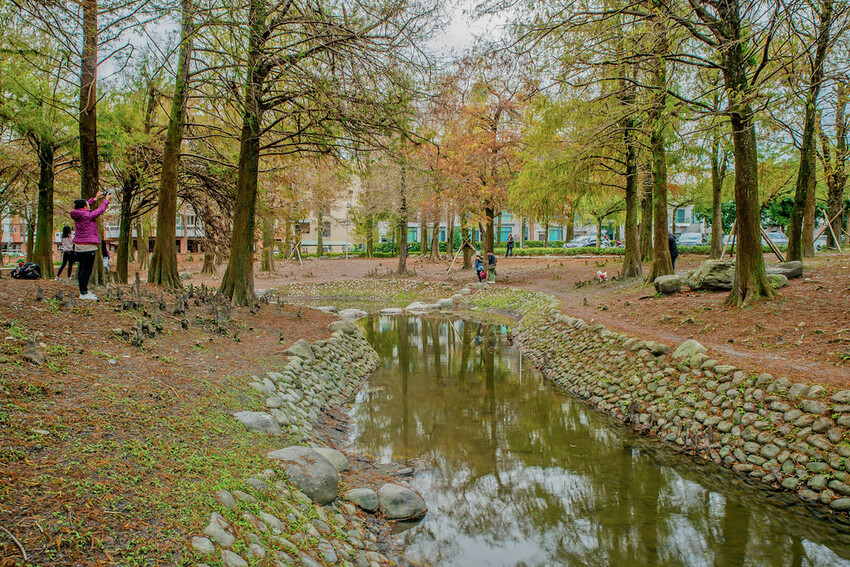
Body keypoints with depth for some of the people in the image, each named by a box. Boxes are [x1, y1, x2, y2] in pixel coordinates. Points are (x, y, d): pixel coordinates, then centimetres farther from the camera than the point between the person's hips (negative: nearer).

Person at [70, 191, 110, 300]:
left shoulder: (77, 215, 7)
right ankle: (84, 293, -4)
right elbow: (100, 210, -2)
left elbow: (84, 207, 26)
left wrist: (95, 198, 32)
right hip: (88, 247, -9)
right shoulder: (88, 216, -15)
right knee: (86, 270, -5)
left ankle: (84, 290, 23)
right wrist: (106, 200, 13)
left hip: (78, 246, 9)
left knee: (82, 269, 14)